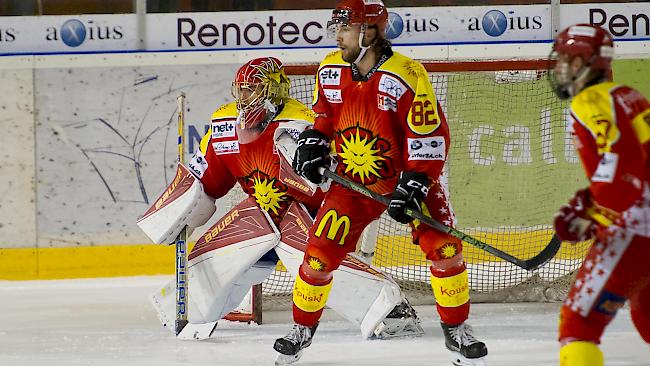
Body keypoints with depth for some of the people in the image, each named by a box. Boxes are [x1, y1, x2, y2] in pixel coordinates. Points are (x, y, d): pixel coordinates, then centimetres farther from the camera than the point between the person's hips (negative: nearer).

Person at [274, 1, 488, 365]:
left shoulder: (407, 76, -22)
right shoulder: (330, 70, -4)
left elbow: (431, 136, -20)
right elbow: (324, 114, 15)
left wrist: (413, 187, -24)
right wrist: (312, 144, -3)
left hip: (408, 175, -3)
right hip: (354, 180, 3)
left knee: (444, 246, -15)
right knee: (320, 253, -6)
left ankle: (457, 329, 2)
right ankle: (302, 329, 14)